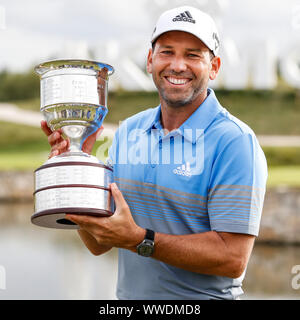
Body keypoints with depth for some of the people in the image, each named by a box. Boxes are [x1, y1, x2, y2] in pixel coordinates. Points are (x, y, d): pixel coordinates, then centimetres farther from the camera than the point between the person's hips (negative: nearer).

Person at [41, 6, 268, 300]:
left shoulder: (235, 142, -13)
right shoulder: (128, 132, 3)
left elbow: (233, 259, -20)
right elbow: (99, 245, 4)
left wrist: (139, 240, -24)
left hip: (204, 298, -4)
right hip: (128, 297, 5)